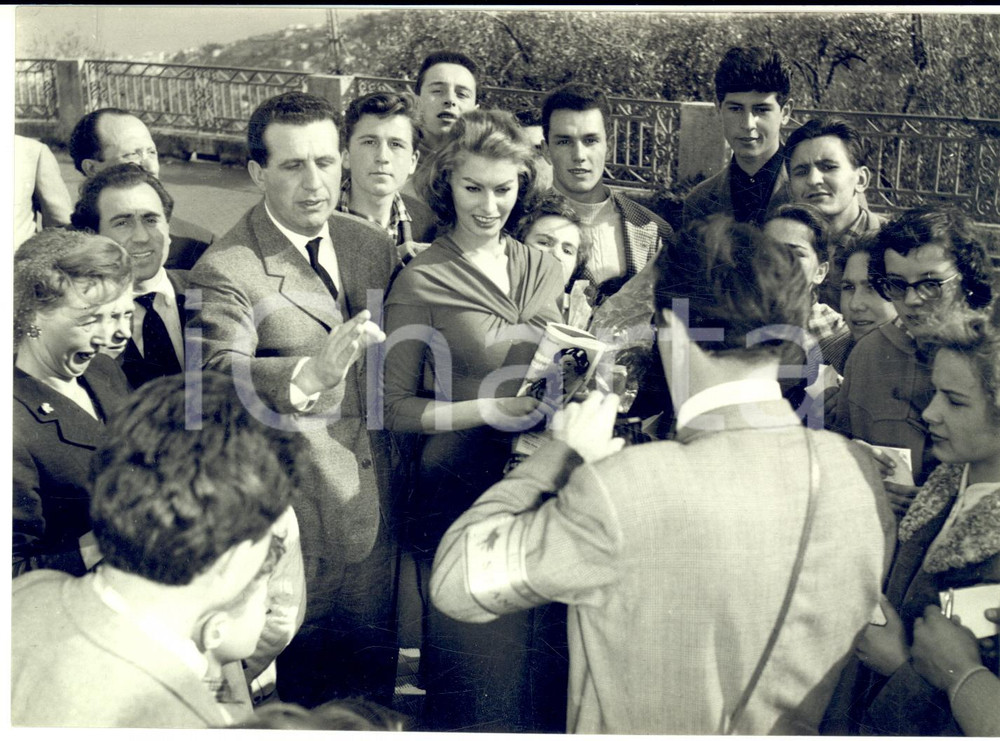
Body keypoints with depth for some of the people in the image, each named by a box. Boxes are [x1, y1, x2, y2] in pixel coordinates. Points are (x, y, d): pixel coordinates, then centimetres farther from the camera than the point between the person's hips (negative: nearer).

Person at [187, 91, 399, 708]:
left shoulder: (376, 247, 4)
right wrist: (312, 372, -45)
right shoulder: (227, 270, -14)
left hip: (376, 511, 5)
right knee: (300, 687, 11)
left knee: (374, 672, 21)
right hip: (293, 518, -5)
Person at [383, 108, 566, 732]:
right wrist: (489, 408, -17)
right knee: (478, 666, 3)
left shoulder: (544, 269, 9)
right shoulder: (421, 282, -6)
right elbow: (396, 409, -6)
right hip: (461, 492, -4)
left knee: (545, 663, 11)